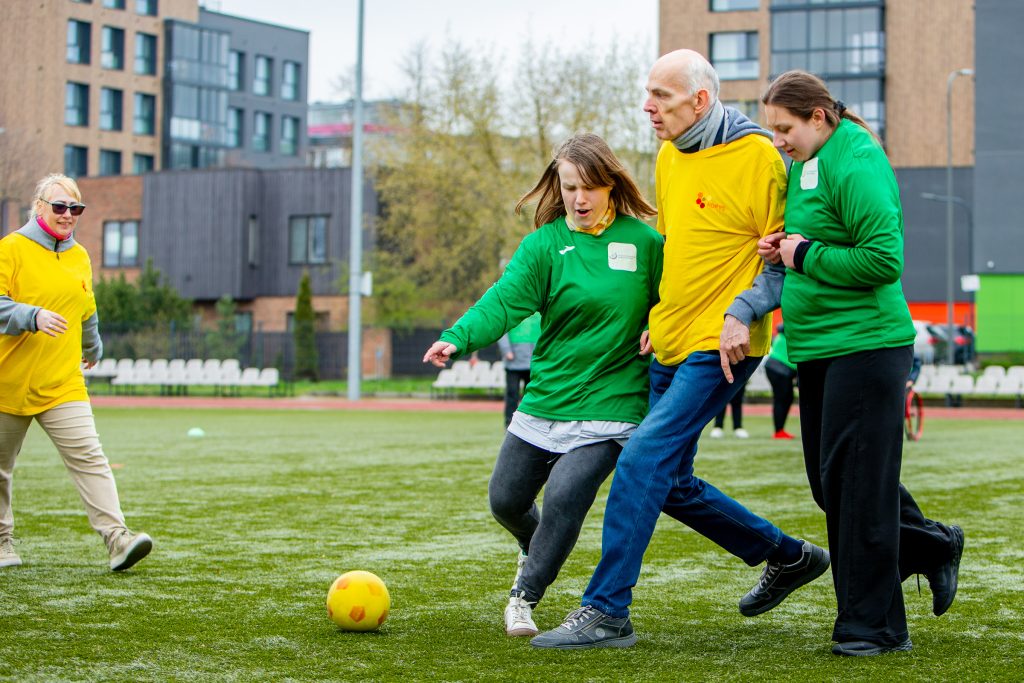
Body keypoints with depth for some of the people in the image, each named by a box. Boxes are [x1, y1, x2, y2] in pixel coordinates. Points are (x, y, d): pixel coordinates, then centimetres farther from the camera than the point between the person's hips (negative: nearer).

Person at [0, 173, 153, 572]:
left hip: (63, 386, 3)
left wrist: (93, 349, 42)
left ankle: (116, 538, -20)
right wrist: (34, 316, -30)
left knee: (89, 457, -12)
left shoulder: (80, 257, 13)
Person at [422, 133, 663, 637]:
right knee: (506, 500, 12)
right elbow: (505, 299, -18)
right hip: (543, 401, 3)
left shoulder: (644, 241, -1)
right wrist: (457, 338, -35)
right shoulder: (545, 244, -2)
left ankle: (526, 594, 1)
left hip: (608, 407, -3)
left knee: (563, 496, -21)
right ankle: (537, 552, 48)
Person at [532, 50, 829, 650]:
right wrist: (660, 315, 16)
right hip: (672, 345, 9)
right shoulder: (669, 159, 12)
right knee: (672, 485, 12)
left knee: (643, 460, -18)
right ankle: (788, 557, 30)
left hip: (720, 347, -9)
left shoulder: (756, 155, -12)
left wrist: (743, 312, -20)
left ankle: (607, 612, -11)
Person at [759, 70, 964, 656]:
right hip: (819, 347, 10)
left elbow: (883, 260, -23)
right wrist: (783, 251, 6)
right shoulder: (806, 165, 14)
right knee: (829, 480, 14)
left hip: (865, 346, -10)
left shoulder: (857, 166, -15)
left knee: (854, 483, -5)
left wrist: (805, 255, -15)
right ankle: (933, 547, 31)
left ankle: (873, 625, 4)